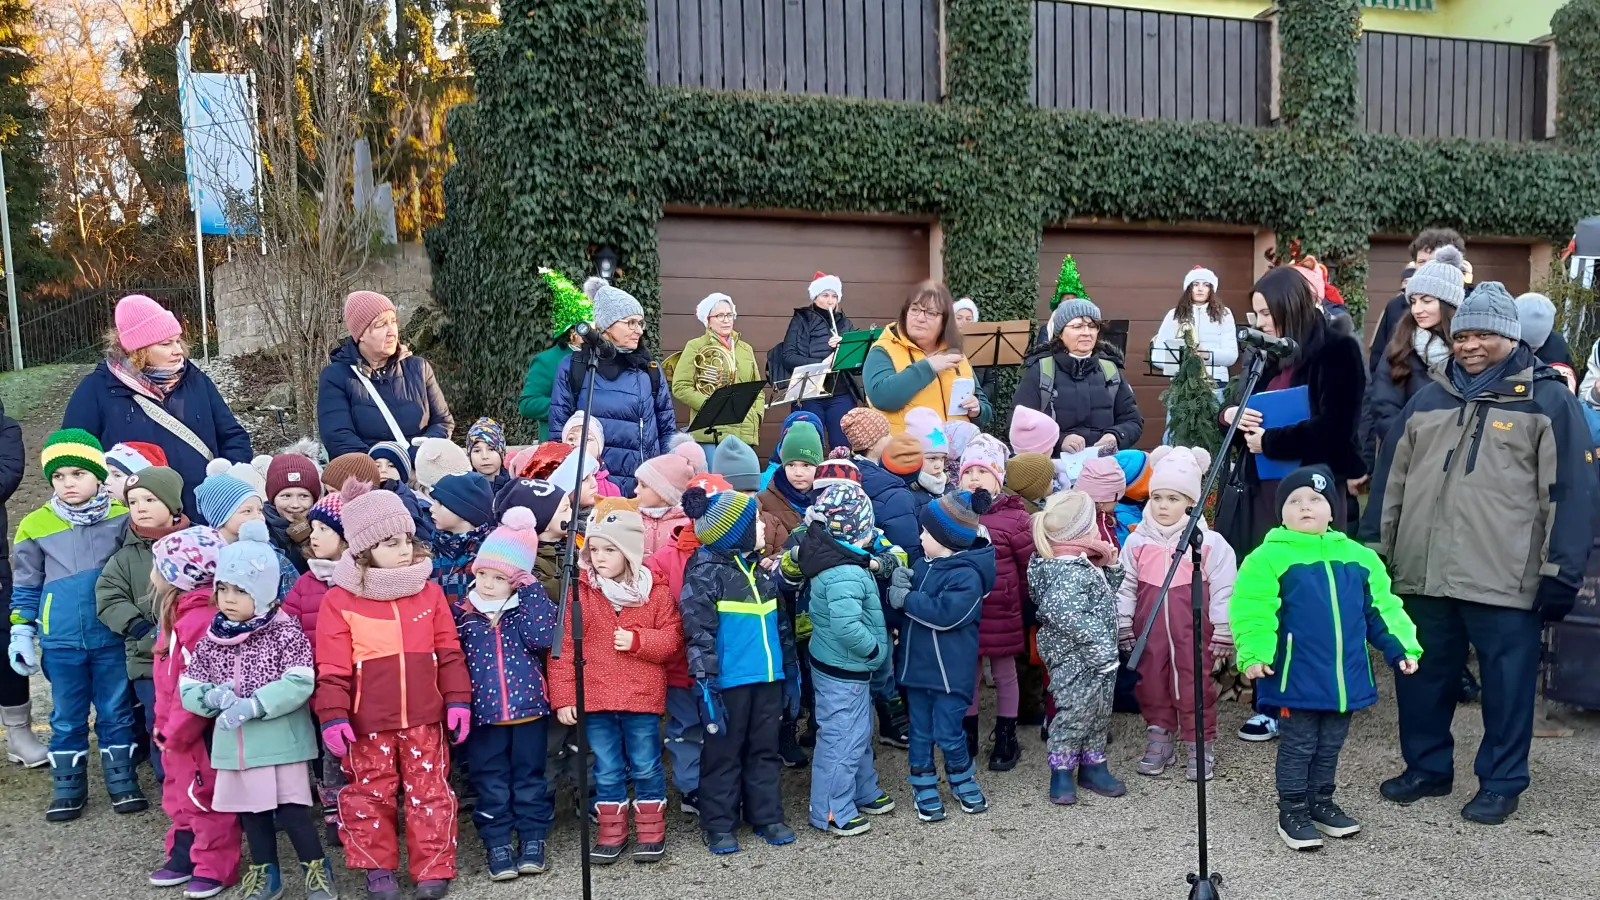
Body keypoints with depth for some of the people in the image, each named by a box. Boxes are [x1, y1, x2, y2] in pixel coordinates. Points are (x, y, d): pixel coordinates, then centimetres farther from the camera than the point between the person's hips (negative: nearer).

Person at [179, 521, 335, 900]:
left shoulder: (285, 631, -10)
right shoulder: (213, 638, 5)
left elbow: (299, 683, -19)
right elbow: (188, 688, 7)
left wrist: (253, 706, -25)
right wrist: (212, 697, -15)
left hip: (281, 739, -5)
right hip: (235, 743, 5)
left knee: (292, 808, -1)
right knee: (250, 810, 15)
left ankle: (316, 869, 16)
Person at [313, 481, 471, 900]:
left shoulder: (429, 592, 3)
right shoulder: (339, 600, -5)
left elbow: (449, 652, 6)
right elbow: (332, 667, -6)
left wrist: (457, 700, 1)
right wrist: (333, 716, -11)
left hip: (424, 717, 2)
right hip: (367, 722, -1)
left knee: (429, 791, 6)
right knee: (370, 793, 10)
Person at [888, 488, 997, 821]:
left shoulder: (967, 575, -19)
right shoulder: (924, 563, 6)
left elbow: (945, 614, -28)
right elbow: (902, 600, 6)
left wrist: (907, 599, -20)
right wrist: (898, 584, -16)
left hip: (950, 671, -7)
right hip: (917, 664, 7)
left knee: (947, 734, 1)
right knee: (920, 733, 14)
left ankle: (964, 780, 27)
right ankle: (924, 788, 28)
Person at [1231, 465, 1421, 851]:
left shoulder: (1357, 556, 6)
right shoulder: (1270, 557, -12)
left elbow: (1380, 609, 11)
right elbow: (1253, 612, -17)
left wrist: (1401, 647, 1)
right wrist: (1255, 654, -28)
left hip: (1346, 677, 5)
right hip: (1297, 678, -5)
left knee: (1330, 746, 19)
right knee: (1298, 746, 6)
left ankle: (1321, 802, 35)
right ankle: (1292, 812, 18)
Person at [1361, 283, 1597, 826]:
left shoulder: (1548, 400, -1)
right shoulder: (1428, 401, 14)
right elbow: (1390, 480, 16)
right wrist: (1374, 550, 13)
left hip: (1507, 581, -5)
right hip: (1425, 575, 5)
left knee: (1506, 684, 5)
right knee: (1424, 677, 13)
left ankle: (1502, 783, 20)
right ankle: (1426, 768, 28)